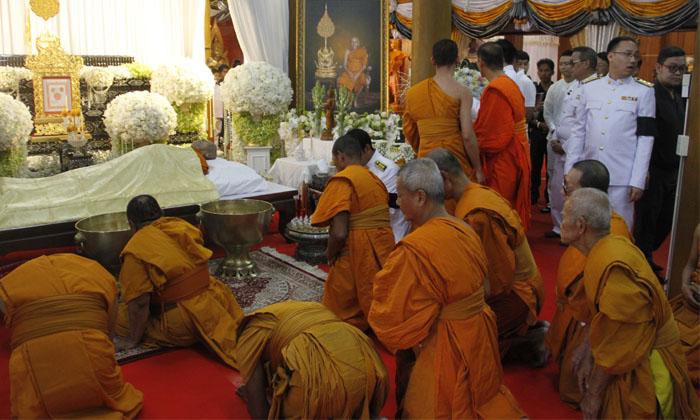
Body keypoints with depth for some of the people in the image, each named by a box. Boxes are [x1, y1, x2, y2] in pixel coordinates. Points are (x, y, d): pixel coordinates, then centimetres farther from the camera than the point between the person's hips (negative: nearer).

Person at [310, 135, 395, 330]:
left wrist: (329, 253, -2)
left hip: (356, 260, -8)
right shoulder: (374, 178, 13)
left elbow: (339, 233, -22)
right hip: (383, 255, 8)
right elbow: (379, 220, 14)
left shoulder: (342, 180, -13)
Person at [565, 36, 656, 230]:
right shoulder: (589, 87, 8)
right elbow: (578, 131, 9)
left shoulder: (644, 91, 2)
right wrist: (569, 170, 4)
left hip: (622, 177, -2)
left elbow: (646, 138, -1)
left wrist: (638, 181, -7)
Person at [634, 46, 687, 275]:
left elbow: (681, 134, 16)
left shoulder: (680, 97, 11)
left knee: (666, 221, 16)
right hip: (653, 170, -8)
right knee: (647, 220, 4)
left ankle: (645, 258, 33)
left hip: (673, 171, 8)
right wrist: (643, 169, -23)